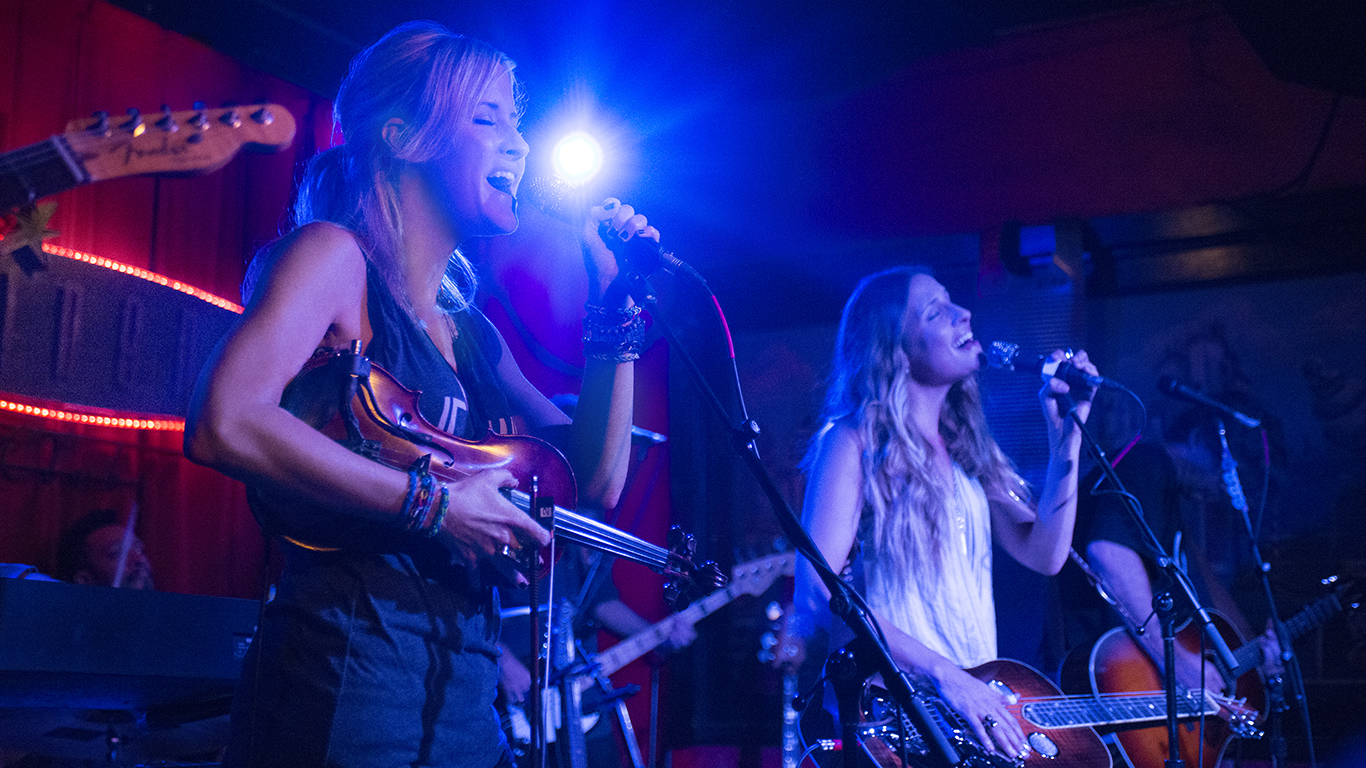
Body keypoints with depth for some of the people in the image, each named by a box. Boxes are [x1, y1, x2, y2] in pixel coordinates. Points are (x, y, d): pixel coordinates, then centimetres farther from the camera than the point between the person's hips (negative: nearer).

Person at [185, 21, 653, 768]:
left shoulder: (469, 330, 16)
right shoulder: (336, 255, -6)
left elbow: (594, 481, 15)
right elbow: (223, 423, -23)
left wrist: (613, 307, 8)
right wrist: (432, 503, -19)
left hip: (463, 690, 8)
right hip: (345, 670, -8)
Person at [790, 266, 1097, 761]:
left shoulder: (967, 446, 14)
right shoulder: (857, 442, -6)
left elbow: (1043, 554, 8)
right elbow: (816, 591, -16)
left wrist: (1066, 434, 0)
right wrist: (943, 673, -21)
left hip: (980, 708, 6)